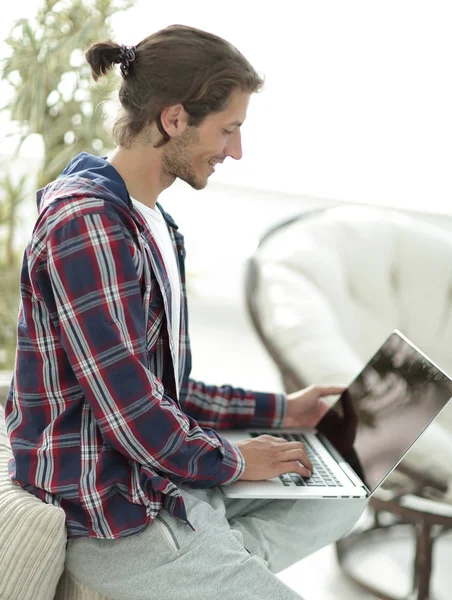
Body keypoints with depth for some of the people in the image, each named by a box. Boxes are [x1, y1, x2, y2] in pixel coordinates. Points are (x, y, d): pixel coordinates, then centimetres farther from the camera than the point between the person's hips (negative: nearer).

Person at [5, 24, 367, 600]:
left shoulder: (155, 227, 10)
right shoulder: (86, 223, -22)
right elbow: (134, 417, -25)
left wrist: (280, 410, 12)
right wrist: (233, 460, -8)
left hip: (163, 479, 9)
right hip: (115, 516, -9)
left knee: (341, 498, 16)